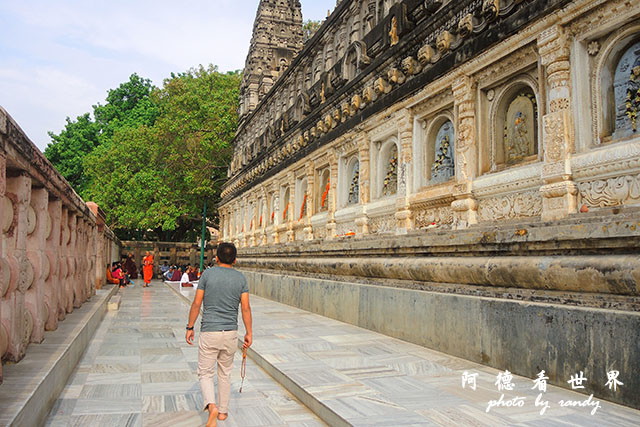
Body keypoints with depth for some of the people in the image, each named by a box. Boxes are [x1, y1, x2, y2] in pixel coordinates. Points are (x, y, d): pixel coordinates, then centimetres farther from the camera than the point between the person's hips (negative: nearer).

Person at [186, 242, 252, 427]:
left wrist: (190, 327, 6)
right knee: (225, 373, 18)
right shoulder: (241, 278, 0)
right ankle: (223, 411, 25)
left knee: (205, 373, 8)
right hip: (231, 333, 3)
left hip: (209, 332, -2)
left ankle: (212, 406, -13)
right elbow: (245, 308, -2)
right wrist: (249, 333, 5)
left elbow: (196, 304, -5)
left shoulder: (207, 274, -6)